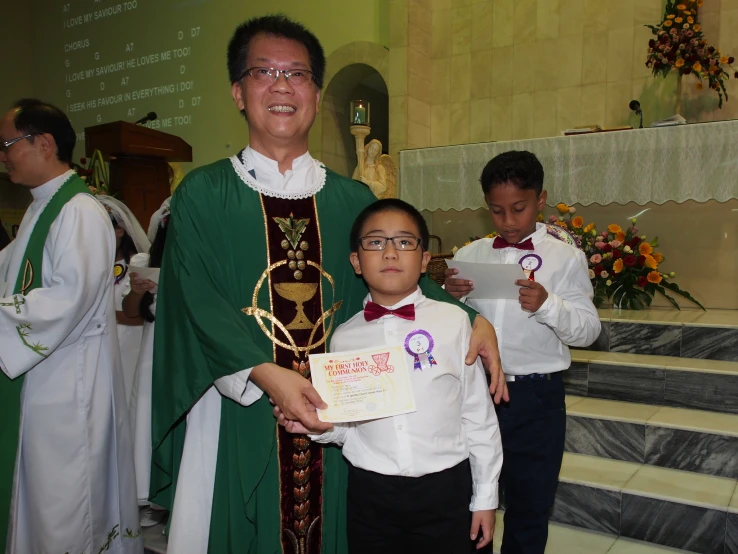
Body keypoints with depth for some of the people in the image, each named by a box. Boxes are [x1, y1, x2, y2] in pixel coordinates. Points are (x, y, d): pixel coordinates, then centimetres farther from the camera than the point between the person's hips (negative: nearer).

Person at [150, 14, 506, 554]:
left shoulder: (353, 199, 6)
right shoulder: (203, 194, -2)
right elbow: (198, 303, -12)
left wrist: (473, 320, -9)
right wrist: (265, 373, -26)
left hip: (334, 417, 3)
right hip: (238, 417, -2)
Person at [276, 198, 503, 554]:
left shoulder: (453, 321, -7)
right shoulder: (344, 336, 0)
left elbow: (478, 414, -1)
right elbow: (346, 427, 8)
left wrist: (485, 496, 4)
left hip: (444, 488, -1)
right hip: (370, 493, 2)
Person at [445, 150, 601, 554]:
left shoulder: (566, 258, -3)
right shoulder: (470, 255, 5)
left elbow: (588, 330, -7)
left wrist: (547, 305, -24)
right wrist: (450, 295, -13)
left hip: (536, 397, -2)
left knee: (529, 503, 14)